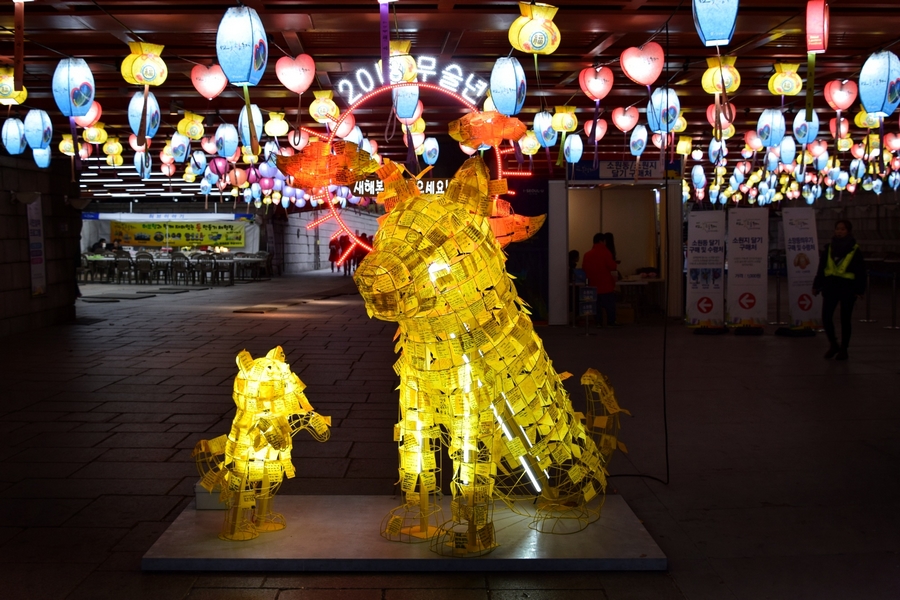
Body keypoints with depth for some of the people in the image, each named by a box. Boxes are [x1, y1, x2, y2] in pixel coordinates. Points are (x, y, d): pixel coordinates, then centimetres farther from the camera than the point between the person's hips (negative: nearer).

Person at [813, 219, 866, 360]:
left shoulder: (855, 250, -3)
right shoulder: (829, 248, 7)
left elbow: (861, 272, -3)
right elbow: (821, 268, 11)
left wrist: (859, 290, -10)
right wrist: (816, 286, 7)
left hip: (847, 288, -3)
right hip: (830, 286, 3)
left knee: (845, 319, 5)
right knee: (826, 317, -6)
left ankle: (843, 350, 16)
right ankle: (832, 344, 15)